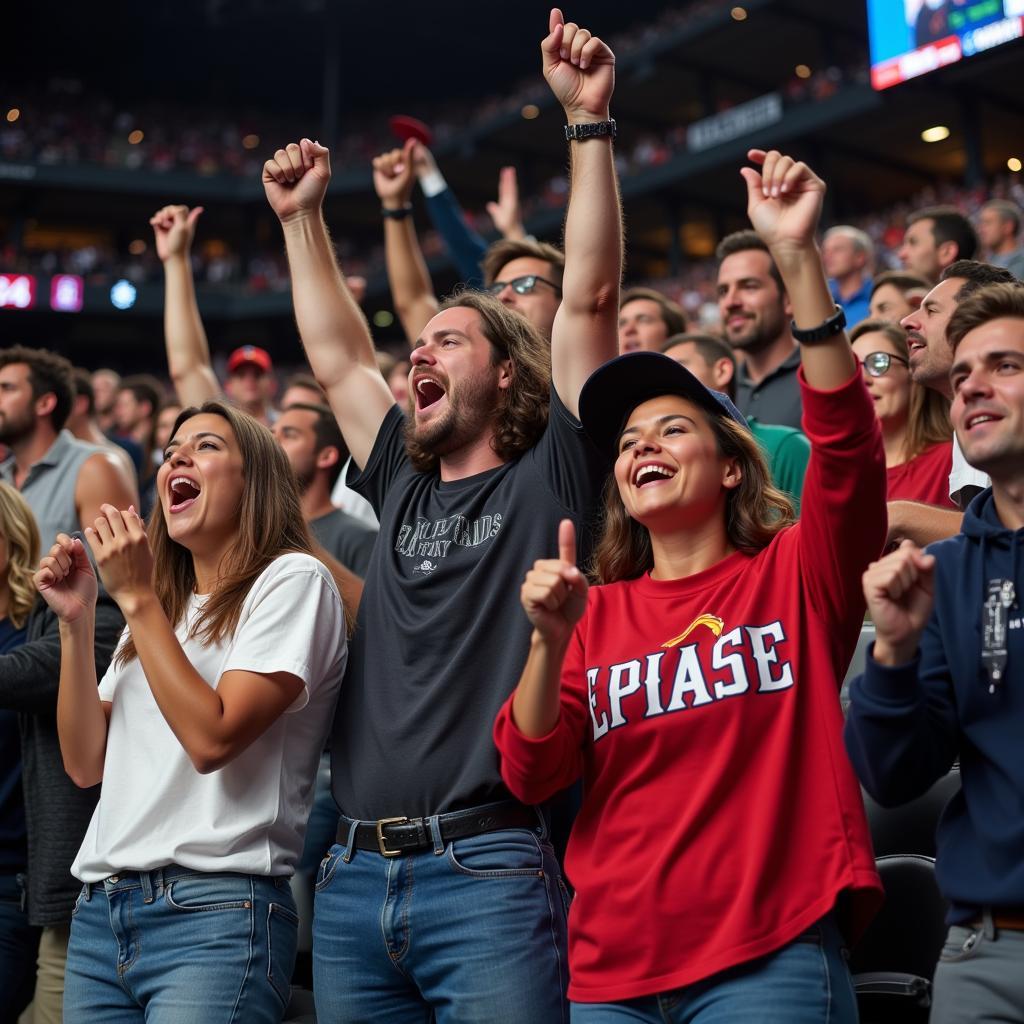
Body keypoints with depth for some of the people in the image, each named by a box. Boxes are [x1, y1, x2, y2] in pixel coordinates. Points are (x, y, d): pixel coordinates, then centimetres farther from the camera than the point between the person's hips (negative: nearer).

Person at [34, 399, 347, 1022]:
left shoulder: (292, 579, -4)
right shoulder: (159, 605, 18)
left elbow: (211, 738, -16)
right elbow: (86, 764, 12)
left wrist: (136, 598, -12)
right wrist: (76, 621, 4)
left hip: (215, 913, -7)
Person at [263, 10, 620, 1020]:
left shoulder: (549, 477, 3)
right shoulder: (404, 490, 18)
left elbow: (588, 300, -4)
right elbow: (336, 355, 27)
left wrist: (589, 122, -6)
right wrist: (301, 217, 29)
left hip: (489, 870, -6)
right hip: (354, 874, 6)